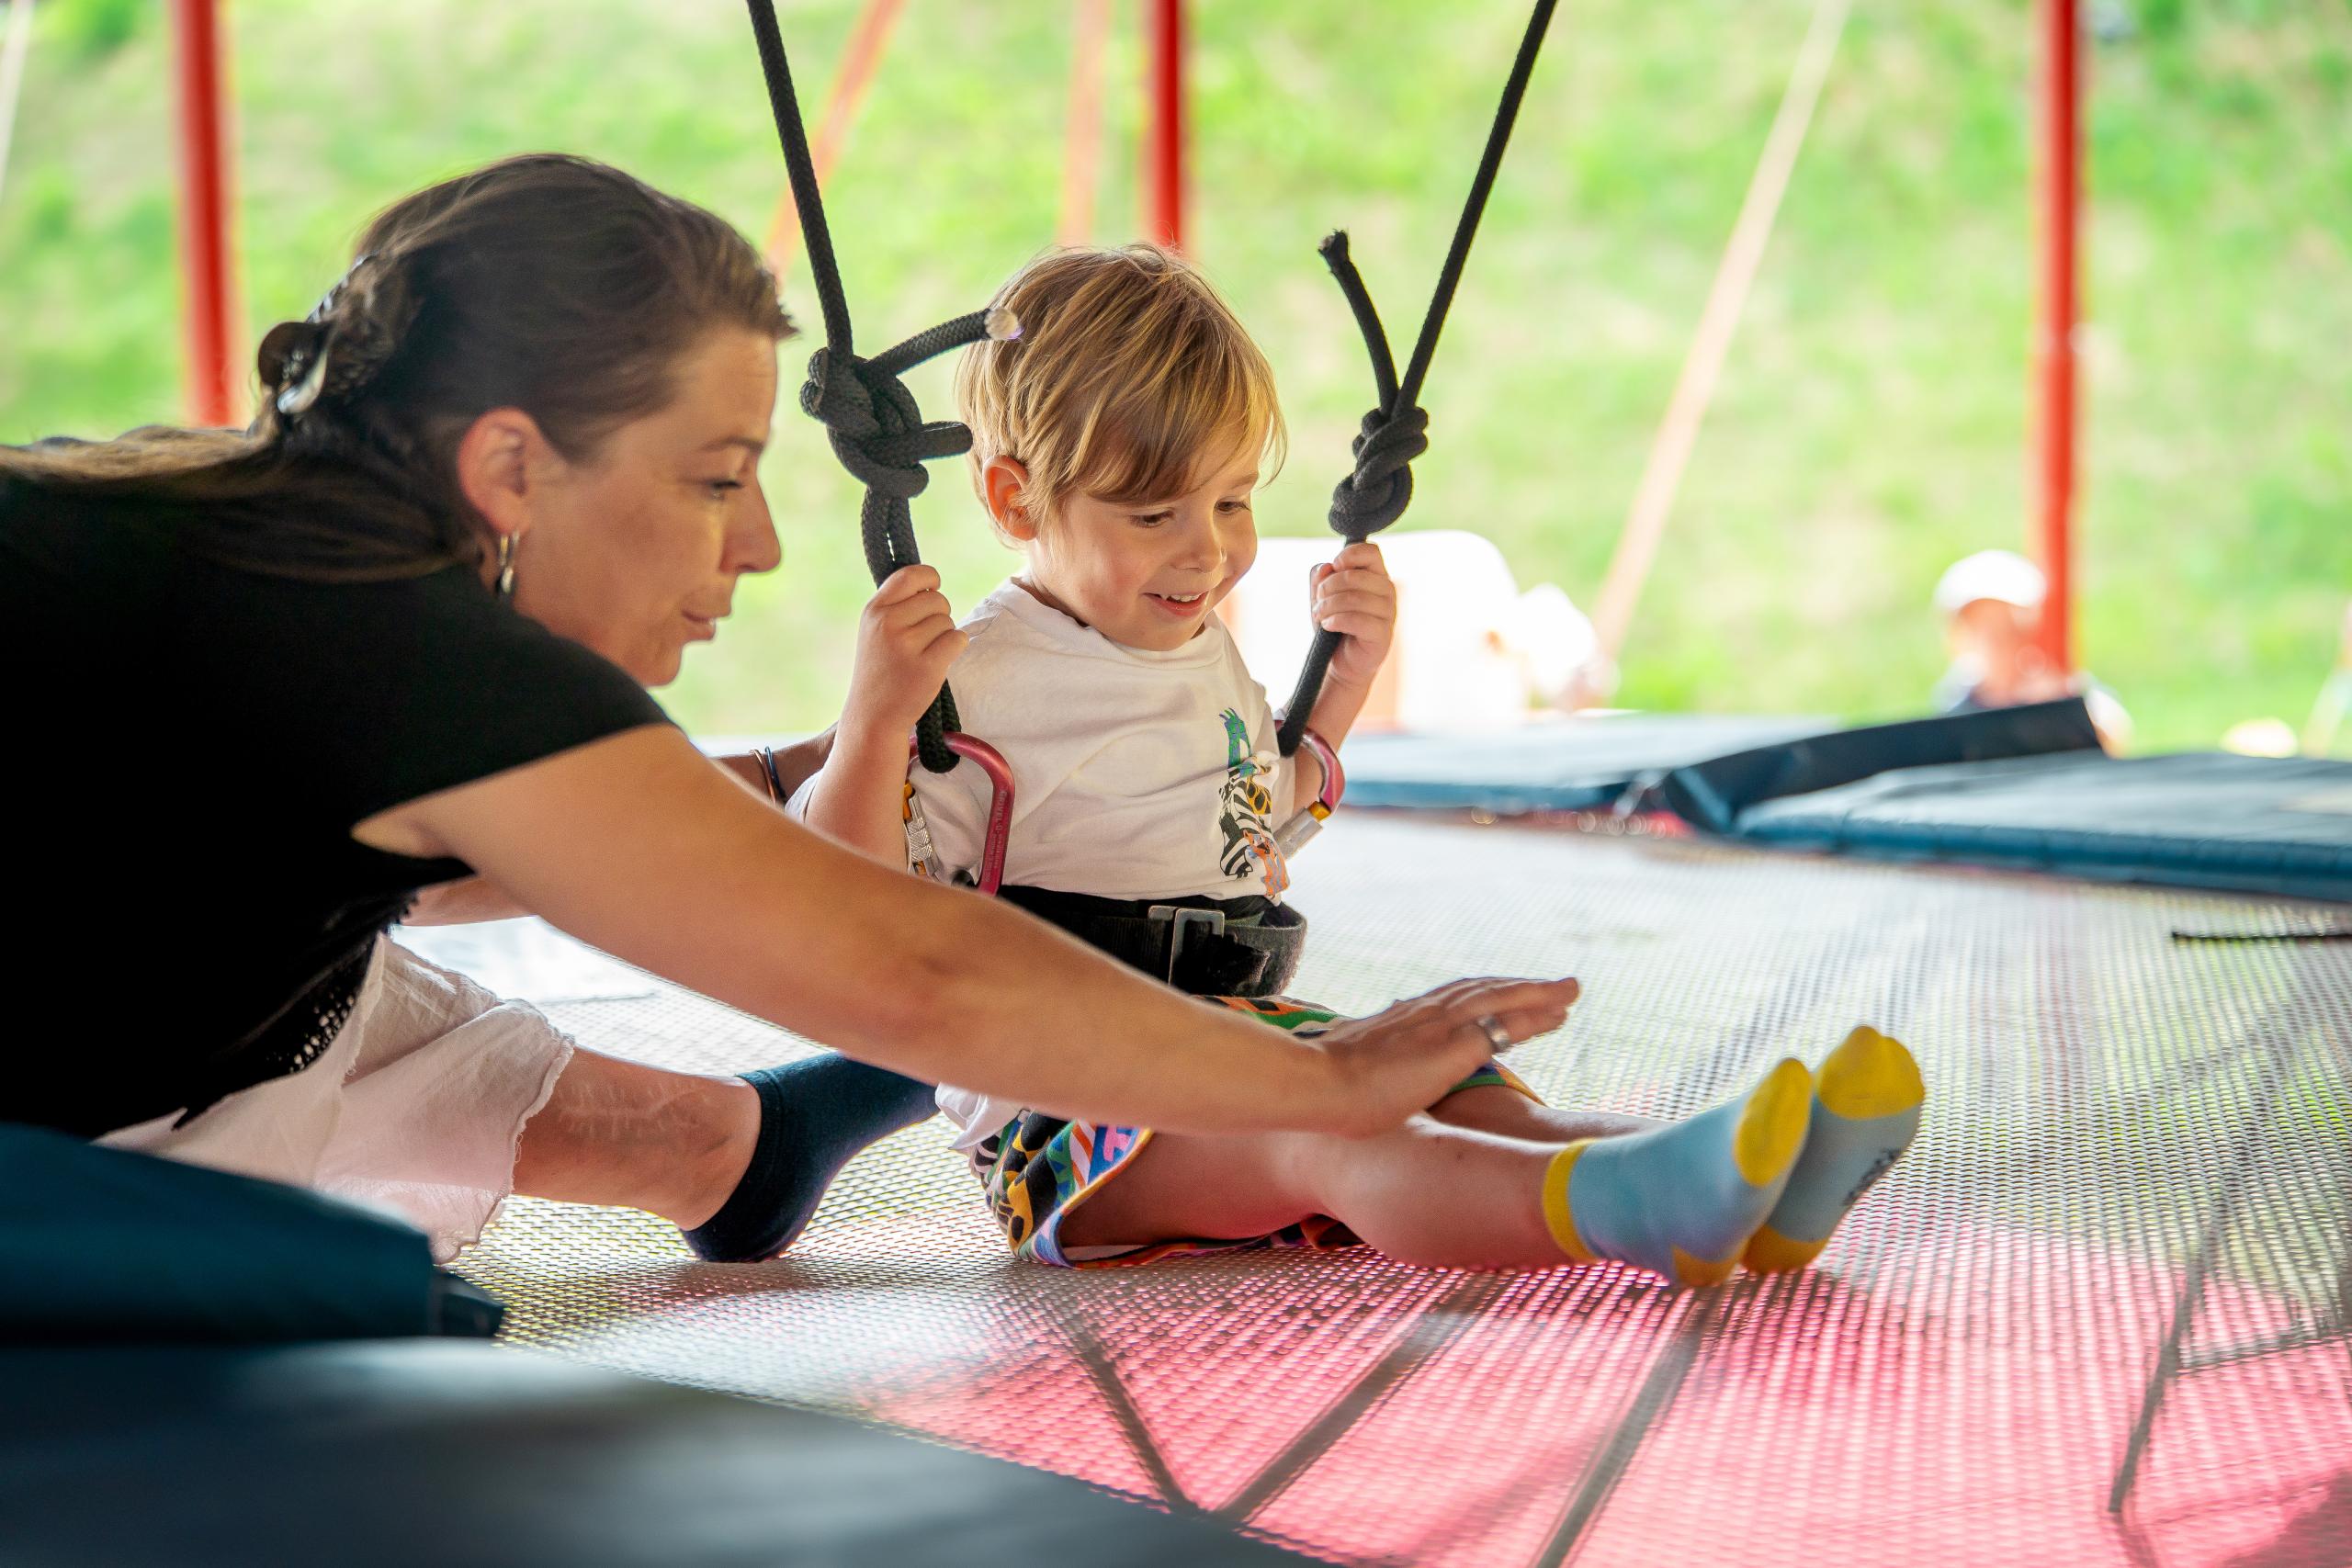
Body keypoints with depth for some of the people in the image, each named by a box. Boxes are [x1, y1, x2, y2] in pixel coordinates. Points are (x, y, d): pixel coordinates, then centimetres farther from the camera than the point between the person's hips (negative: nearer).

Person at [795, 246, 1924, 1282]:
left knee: (1470, 1098, -17)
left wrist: (1346, 680, 27)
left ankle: (1747, 1204, -40)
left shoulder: (1205, 655, 18)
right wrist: (873, 718, -27)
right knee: (1329, 1135, -35)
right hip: (1060, 1100, -8)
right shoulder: (973, 685, -9)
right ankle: (1624, 1203, -61)